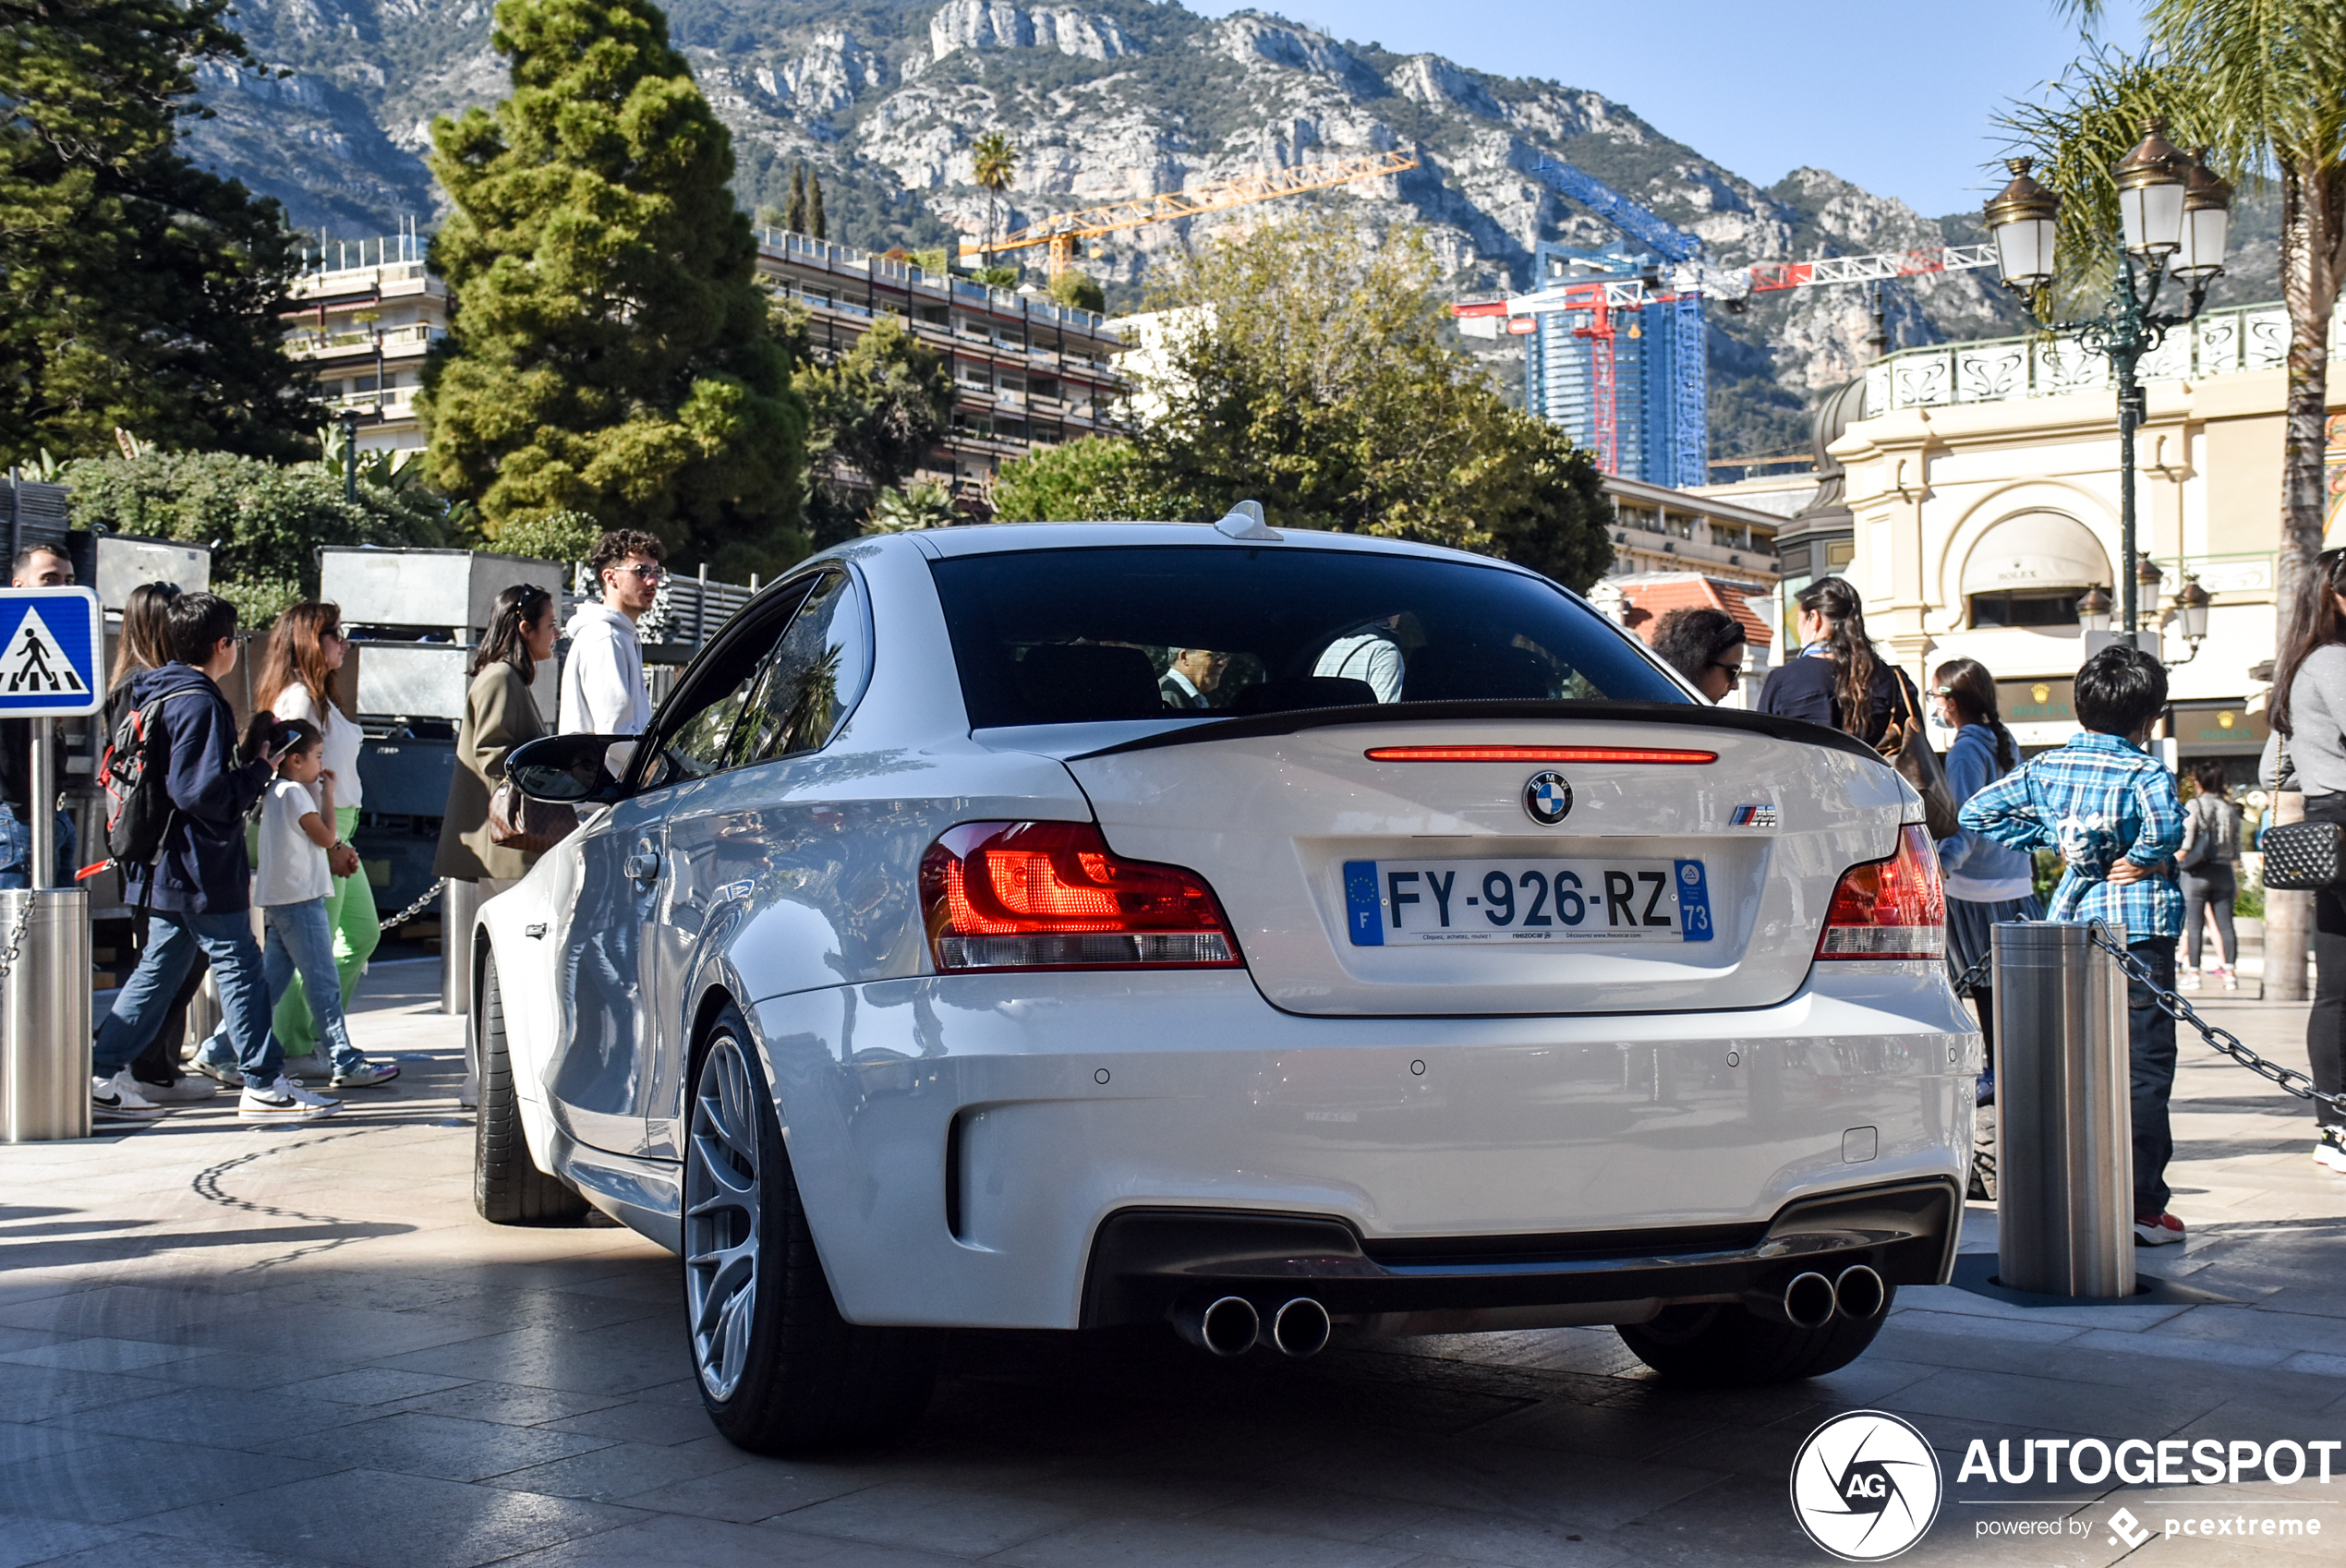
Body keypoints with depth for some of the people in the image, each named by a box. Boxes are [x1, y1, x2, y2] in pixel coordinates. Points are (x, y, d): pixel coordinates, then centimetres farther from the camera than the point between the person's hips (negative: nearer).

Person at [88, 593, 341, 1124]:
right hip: (201, 869, -10)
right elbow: (204, 794, -24)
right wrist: (260, 767, -11)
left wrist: (244, 754, 10)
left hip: (168, 870, 10)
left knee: (159, 969, 14)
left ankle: (103, 1076, 15)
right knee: (238, 966, -3)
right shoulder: (198, 704, -17)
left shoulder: (161, 695, 13)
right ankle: (264, 1086, 1)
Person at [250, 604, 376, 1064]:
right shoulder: (298, 698, -14)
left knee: (363, 933, 15)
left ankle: (318, 1029, 22)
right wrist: (329, 845, -21)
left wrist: (340, 841, 16)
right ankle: (293, 1045, 4)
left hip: (334, 831, 11)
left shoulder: (319, 697, 17)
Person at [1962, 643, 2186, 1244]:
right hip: (2138, 930, -5)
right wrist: (2140, 860, -11)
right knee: (2144, 1071, 0)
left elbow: (1976, 812, 9)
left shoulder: (2045, 767, 7)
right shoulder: (2145, 772, -9)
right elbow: (2165, 823, -30)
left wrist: (2049, 839, 11)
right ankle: (2140, 1207, -2)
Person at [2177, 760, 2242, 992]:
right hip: (2224, 871, 4)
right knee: (2225, 924, 4)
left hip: (2198, 871, -4)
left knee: (2194, 925, 1)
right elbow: (2236, 848, 10)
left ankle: (2193, 973, 1)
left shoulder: (2195, 805, -6)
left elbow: (2186, 843, -14)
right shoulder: (2230, 809, 8)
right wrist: (2236, 878, 17)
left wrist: (2176, 858, 5)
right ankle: (2230, 972, 1)